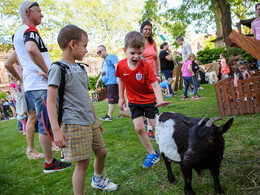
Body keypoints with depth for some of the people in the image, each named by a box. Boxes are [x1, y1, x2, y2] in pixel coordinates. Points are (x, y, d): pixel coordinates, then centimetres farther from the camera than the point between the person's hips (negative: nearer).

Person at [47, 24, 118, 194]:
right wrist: (56, 130, -22)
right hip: (74, 124, -8)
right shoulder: (58, 68, -11)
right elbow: (51, 101, -15)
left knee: (102, 152, 18)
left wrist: (96, 119, 22)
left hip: (90, 122, 8)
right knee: (83, 162, -4)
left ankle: (98, 180, 46)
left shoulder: (80, 68, 13)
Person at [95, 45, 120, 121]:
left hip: (112, 82, -9)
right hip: (107, 83, 9)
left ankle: (109, 116, -11)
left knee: (111, 99, -10)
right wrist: (98, 81, 21)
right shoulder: (104, 61, 27)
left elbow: (117, 66, -13)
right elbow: (102, 73, 31)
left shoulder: (111, 56, 0)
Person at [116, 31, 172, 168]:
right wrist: (121, 98, 8)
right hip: (134, 101, 3)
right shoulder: (121, 65, -14)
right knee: (139, 128, -3)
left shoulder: (145, 66, -22)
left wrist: (160, 100, -40)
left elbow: (155, 85, -23)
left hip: (149, 100, -2)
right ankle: (152, 154, 14)